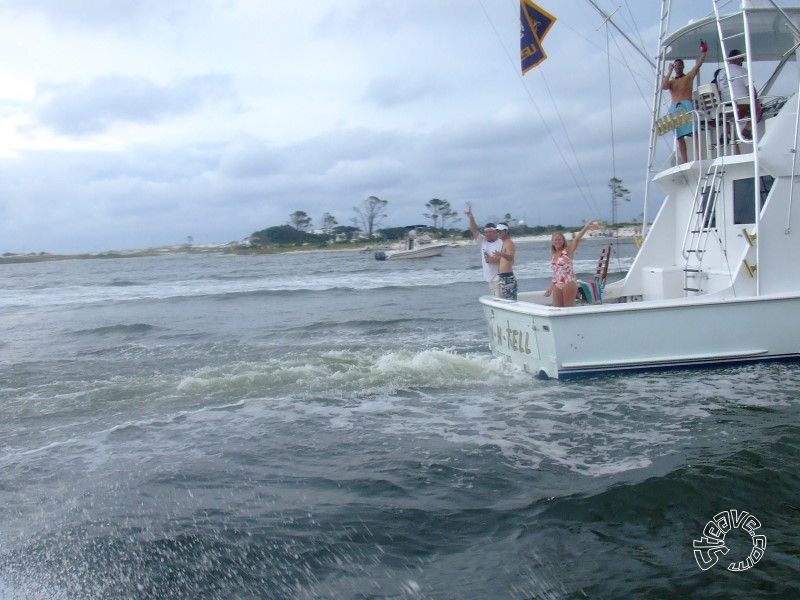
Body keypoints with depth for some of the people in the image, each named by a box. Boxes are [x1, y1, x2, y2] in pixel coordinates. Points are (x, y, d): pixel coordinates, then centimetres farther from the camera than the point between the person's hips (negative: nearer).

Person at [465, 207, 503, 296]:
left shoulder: (501, 243, -9)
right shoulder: (483, 241, 9)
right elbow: (474, 230, 3)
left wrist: (495, 260, -22)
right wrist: (471, 218, -7)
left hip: (498, 279, -7)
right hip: (489, 279, 7)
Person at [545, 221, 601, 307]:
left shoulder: (568, 251, -3)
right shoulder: (553, 255, 14)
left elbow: (576, 239, -20)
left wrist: (586, 228, -36)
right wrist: (550, 288, 20)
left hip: (569, 283, -6)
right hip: (557, 285, 6)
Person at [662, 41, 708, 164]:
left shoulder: (688, 77, 15)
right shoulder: (671, 81, 21)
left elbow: (698, 64, 4)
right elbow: (663, 86, 0)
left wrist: (703, 52, -8)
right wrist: (669, 72, 1)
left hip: (687, 105, -3)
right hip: (674, 108, 3)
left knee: (693, 132, -17)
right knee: (679, 137, -3)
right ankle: (684, 163, -5)